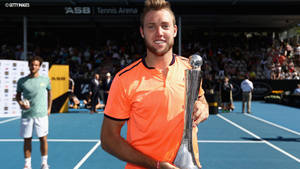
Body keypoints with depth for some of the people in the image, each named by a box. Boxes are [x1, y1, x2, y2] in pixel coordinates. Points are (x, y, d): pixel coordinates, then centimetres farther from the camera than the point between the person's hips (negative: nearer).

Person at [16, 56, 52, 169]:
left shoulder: (45, 80, 2)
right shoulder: (22, 81, 2)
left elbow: (49, 93, 15)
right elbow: (18, 95, 12)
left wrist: (49, 108, 11)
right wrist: (20, 103, -9)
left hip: (41, 114, -1)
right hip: (26, 115, 1)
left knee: (43, 139, 2)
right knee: (27, 140, 6)